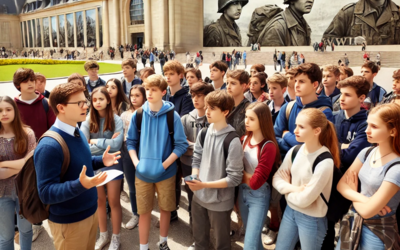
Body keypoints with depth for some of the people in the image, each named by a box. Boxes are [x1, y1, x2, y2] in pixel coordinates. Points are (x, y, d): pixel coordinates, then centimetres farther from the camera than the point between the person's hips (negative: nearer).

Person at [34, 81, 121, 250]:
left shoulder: (77, 133, 2)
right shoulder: (49, 146, -26)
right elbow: (46, 193, -26)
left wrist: (101, 161, 0)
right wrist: (80, 185, -39)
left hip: (90, 211, 8)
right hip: (69, 222, -8)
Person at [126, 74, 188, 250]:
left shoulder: (172, 115, -10)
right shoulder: (138, 115, -3)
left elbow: (181, 145, -9)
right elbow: (131, 142, 4)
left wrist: (164, 164, -16)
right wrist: (136, 163, -10)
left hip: (166, 172, -1)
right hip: (143, 172, 1)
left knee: (166, 208, 15)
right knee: (144, 211, 11)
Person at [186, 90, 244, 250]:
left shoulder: (232, 141, -20)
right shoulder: (203, 133, -1)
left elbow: (234, 178, -18)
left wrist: (204, 184, -22)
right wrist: (194, 179, -12)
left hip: (220, 201, -5)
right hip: (199, 197, 5)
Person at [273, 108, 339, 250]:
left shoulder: (325, 162, -25)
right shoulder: (294, 151, -6)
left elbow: (304, 199, -22)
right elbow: (276, 179, -2)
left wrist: (287, 187, -6)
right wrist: (294, 188, -19)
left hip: (312, 219, -5)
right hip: (290, 211, 6)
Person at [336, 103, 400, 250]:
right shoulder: (367, 153, -3)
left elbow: (367, 211, -24)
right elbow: (341, 184, -3)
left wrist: (353, 193, -5)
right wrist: (363, 199, -19)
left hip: (378, 231, -6)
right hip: (353, 220, 6)